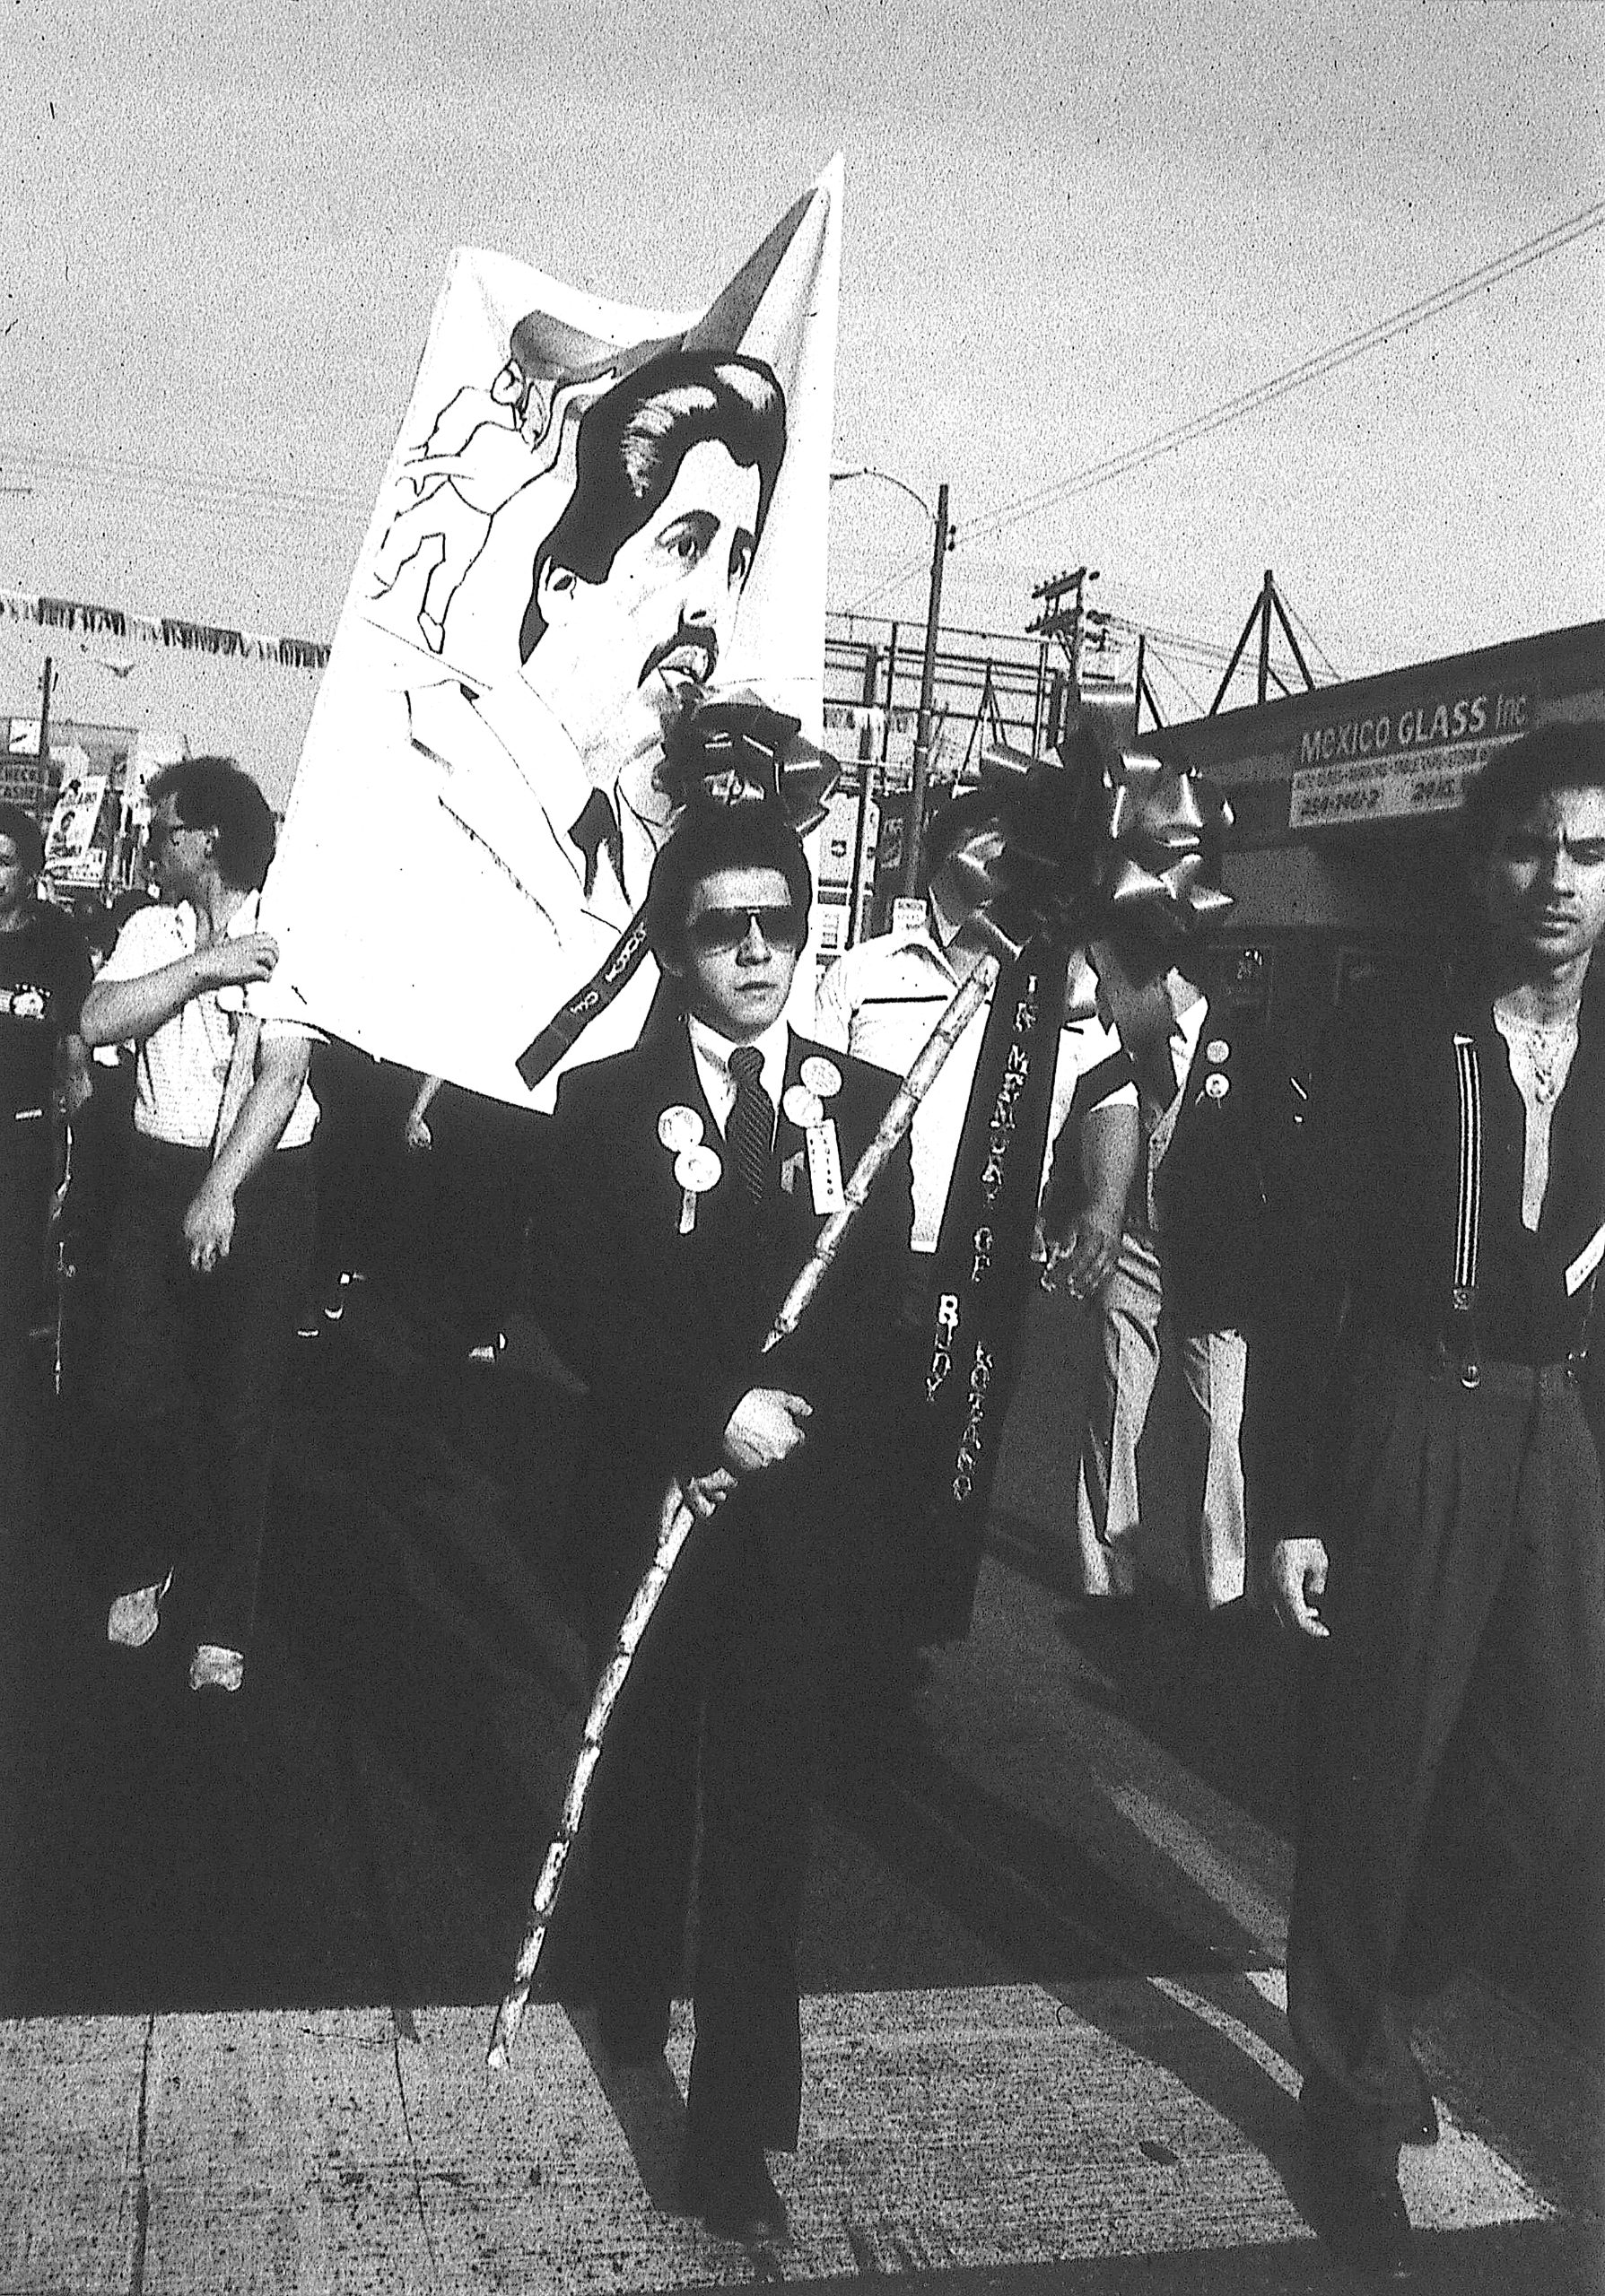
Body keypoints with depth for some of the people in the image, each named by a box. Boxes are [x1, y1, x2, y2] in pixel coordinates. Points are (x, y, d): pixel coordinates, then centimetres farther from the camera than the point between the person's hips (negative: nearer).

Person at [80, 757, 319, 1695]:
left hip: (265, 1181, -4)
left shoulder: (287, 940, -8)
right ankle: (153, 1559, 33)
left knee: (241, 1405, 1)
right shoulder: (155, 930, 8)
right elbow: (99, 1021, -6)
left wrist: (221, 1193, -23)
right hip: (160, 1171, 5)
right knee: (137, 1383, 7)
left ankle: (224, 1619, 14)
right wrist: (202, 966, -15)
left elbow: (282, 1076, -16)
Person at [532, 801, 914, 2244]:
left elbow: (877, 1314, -1)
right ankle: (632, 2000, 45)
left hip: (797, 1506, 0)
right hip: (650, 1495, 0)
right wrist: (714, 1410, -19)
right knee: (643, 1769, 20)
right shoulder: (604, 1103, -2)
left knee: (764, 1808, 2)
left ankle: (738, 2129, 11)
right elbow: (575, 1307, -9)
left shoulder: (865, 1106, 2)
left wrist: (774, 1429, -13)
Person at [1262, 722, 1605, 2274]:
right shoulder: (1392, 1050, -6)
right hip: (1408, 1425, -4)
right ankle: (1353, 2091, 29)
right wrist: (1296, 1506, -8)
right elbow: (1317, 1286, -6)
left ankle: (1380, 1994, 39)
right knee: (1377, 1768, 7)